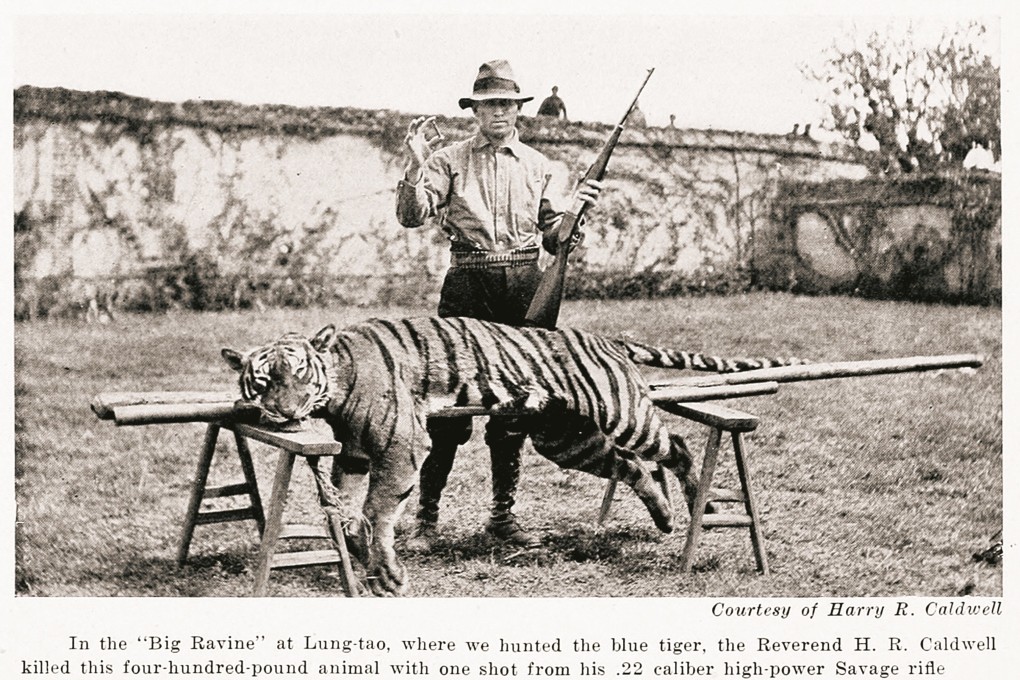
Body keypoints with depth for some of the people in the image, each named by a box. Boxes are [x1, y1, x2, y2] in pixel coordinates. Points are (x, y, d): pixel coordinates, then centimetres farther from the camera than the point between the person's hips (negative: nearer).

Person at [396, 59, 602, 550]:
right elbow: (412, 216, -8)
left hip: (523, 287, 3)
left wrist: (578, 209, 0)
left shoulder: (537, 165, 13)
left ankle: (503, 514, 19)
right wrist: (417, 164, -19)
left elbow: (552, 237, 17)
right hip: (468, 286, -3)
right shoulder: (449, 159, 4)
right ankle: (427, 518, 4)